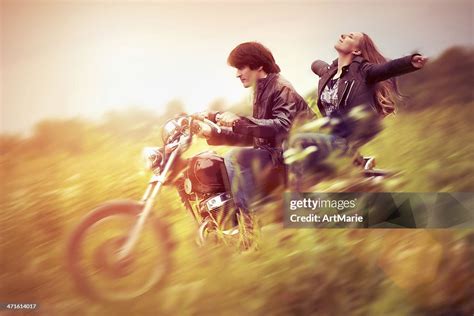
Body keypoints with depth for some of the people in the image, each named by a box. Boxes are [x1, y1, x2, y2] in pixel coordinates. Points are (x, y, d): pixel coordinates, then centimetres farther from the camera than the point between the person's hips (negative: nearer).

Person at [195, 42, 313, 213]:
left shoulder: (281, 88, -10)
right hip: (271, 152, 10)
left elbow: (283, 126, -28)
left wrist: (239, 122, -32)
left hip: (288, 155, -10)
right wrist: (214, 134, 9)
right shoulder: (261, 92, 19)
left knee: (235, 157, -24)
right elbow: (252, 137, 17)